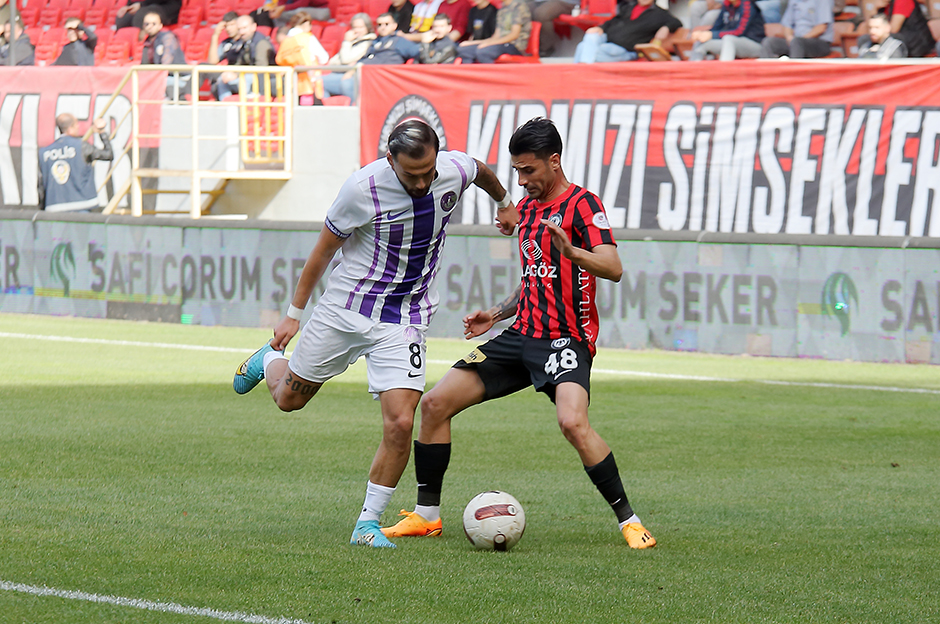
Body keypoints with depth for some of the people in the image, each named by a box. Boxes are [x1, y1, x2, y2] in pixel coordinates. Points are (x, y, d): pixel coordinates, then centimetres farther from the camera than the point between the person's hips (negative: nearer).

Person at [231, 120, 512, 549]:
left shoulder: (455, 171, -14)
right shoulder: (363, 188, -22)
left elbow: (484, 174, 14)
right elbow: (324, 249, -7)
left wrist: (505, 205, 33)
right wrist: (294, 314, 0)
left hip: (404, 321, 1)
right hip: (345, 308, -1)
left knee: (400, 423, -16)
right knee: (289, 399, 16)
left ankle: (368, 524, -1)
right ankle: (269, 359, 52)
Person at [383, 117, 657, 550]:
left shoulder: (582, 205, -8)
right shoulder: (527, 206, 17)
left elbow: (612, 268, -23)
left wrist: (570, 251, -40)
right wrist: (497, 314, 16)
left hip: (566, 340, -8)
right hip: (522, 335, 8)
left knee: (573, 422, -33)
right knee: (435, 404, 1)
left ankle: (629, 520, -20)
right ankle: (426, 515, 13)